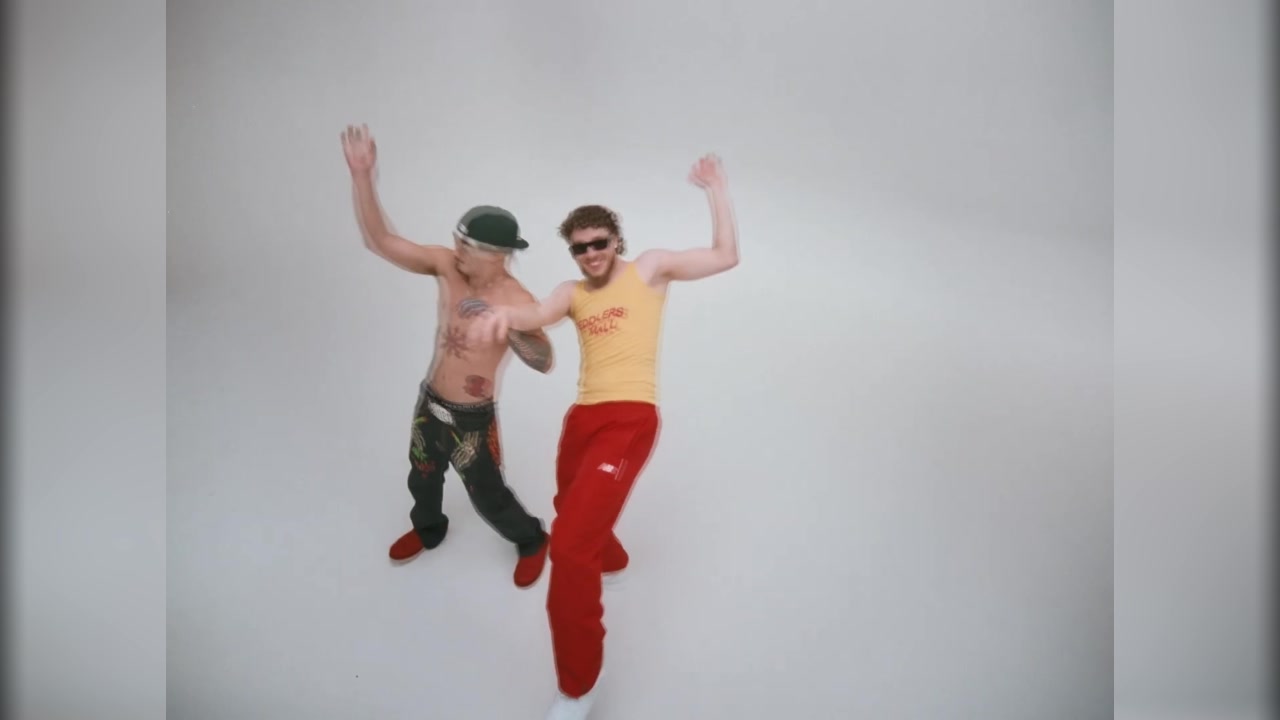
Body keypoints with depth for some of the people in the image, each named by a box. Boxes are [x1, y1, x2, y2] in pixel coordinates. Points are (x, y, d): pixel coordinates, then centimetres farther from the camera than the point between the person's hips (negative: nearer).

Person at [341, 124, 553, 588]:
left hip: (471, 420, -5)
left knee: (488, 498, 12)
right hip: (428, 404, 5)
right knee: (422, 478, 29)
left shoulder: (516, 301, -24)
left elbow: (545, 363, -32)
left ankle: (532, 542, 42)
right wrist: (362, 175, -26)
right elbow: (379, 242, -16)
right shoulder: (446, 265, -13)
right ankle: (428, 529, 61)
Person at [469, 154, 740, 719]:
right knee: (573, 510, 29)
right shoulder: (572, 292, 14)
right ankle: (610, 558, 65)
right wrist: (505, 312, -31)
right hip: (582, 416, 7)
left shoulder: (649, 268, 6)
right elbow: (537, 315, -7)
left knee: (570, 545, -17)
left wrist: (715, 187, 0)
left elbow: (726, 256, 3)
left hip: (629, 419, -7)